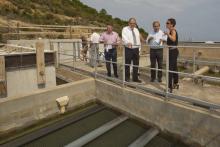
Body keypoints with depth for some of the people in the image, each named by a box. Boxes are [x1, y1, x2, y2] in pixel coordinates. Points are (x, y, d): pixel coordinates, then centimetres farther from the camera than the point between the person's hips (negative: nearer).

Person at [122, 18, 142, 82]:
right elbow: (124, 37, -20)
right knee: (127, 64, -1)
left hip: (136, 49, 6)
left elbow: (138, 39, 20)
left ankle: (135, 78, 17)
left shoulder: (136, 30, 17)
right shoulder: (125, 29, -2)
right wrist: (128, 43, -40)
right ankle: (127, 77, 13)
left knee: (136, 64, 8)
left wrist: (139, 47, 12)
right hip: (128, 49, -5)